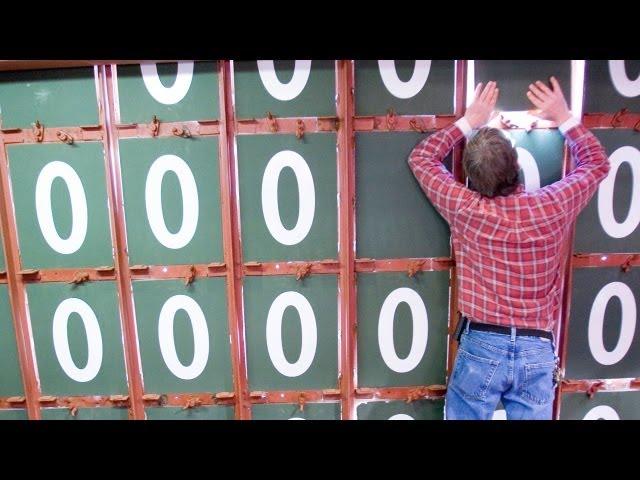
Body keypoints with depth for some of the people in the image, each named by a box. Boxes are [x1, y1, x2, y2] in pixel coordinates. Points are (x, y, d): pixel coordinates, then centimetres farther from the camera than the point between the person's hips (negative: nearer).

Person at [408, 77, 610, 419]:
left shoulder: (466, 210, -12)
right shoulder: (553, 207, -8)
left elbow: (421, 157, 4)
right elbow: (596, 163, 14)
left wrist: (469, 121, 9)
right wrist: (564, 118, 19)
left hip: (481, 347, -1)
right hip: (537, 352, 2)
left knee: (465, 416, 17)